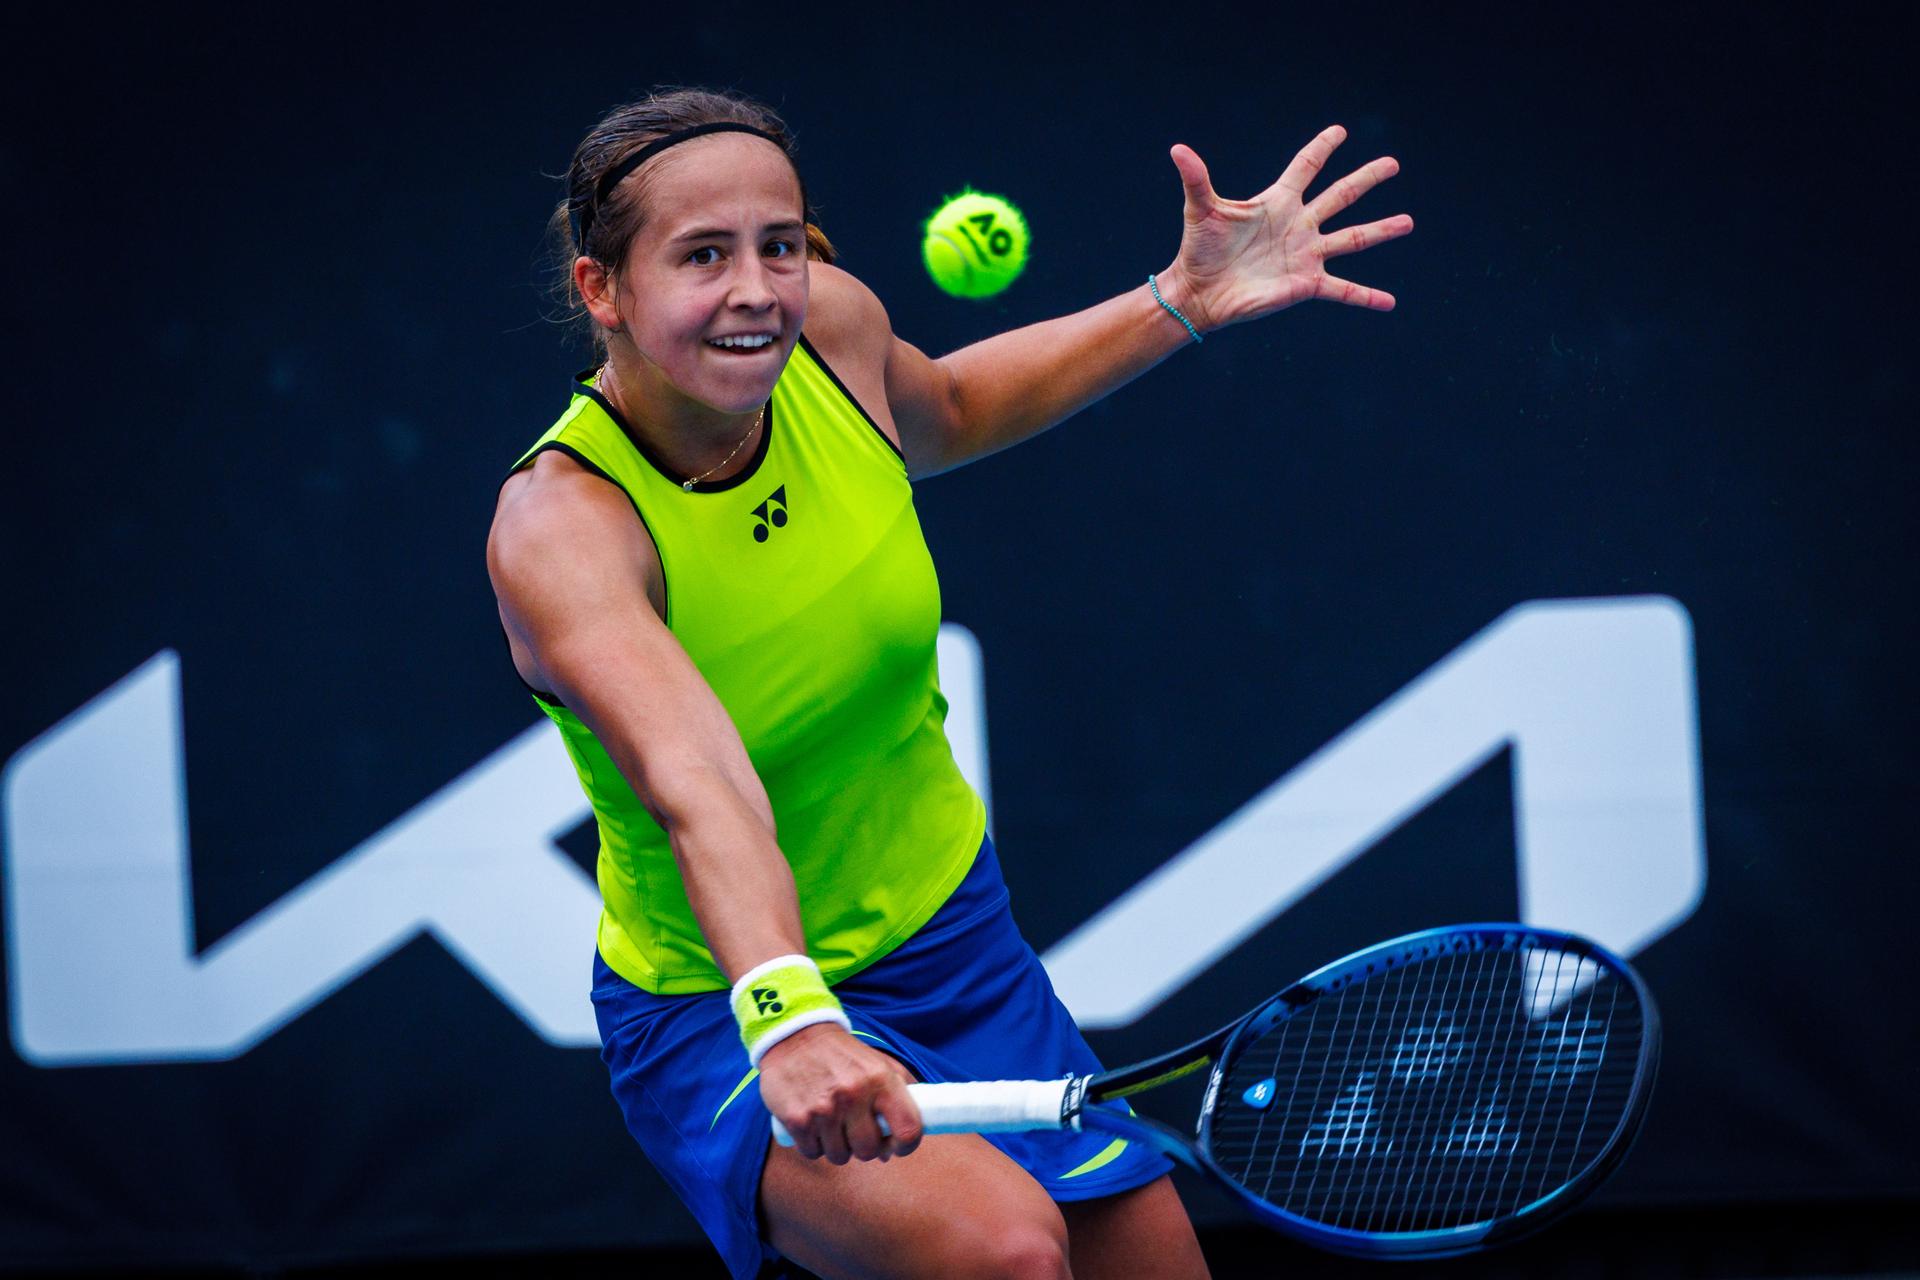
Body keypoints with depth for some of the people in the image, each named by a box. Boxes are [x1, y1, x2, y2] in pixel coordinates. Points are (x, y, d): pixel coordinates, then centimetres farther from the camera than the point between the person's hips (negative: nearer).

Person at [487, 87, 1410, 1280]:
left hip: (951, 942, 7)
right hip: (726, 1013, -7)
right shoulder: (562, 524, -29)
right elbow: (694, 782, -47)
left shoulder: (830, 325, -11)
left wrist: (1184, 300, 7)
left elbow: (946, 413, 16)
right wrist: (787, 1014, -63)